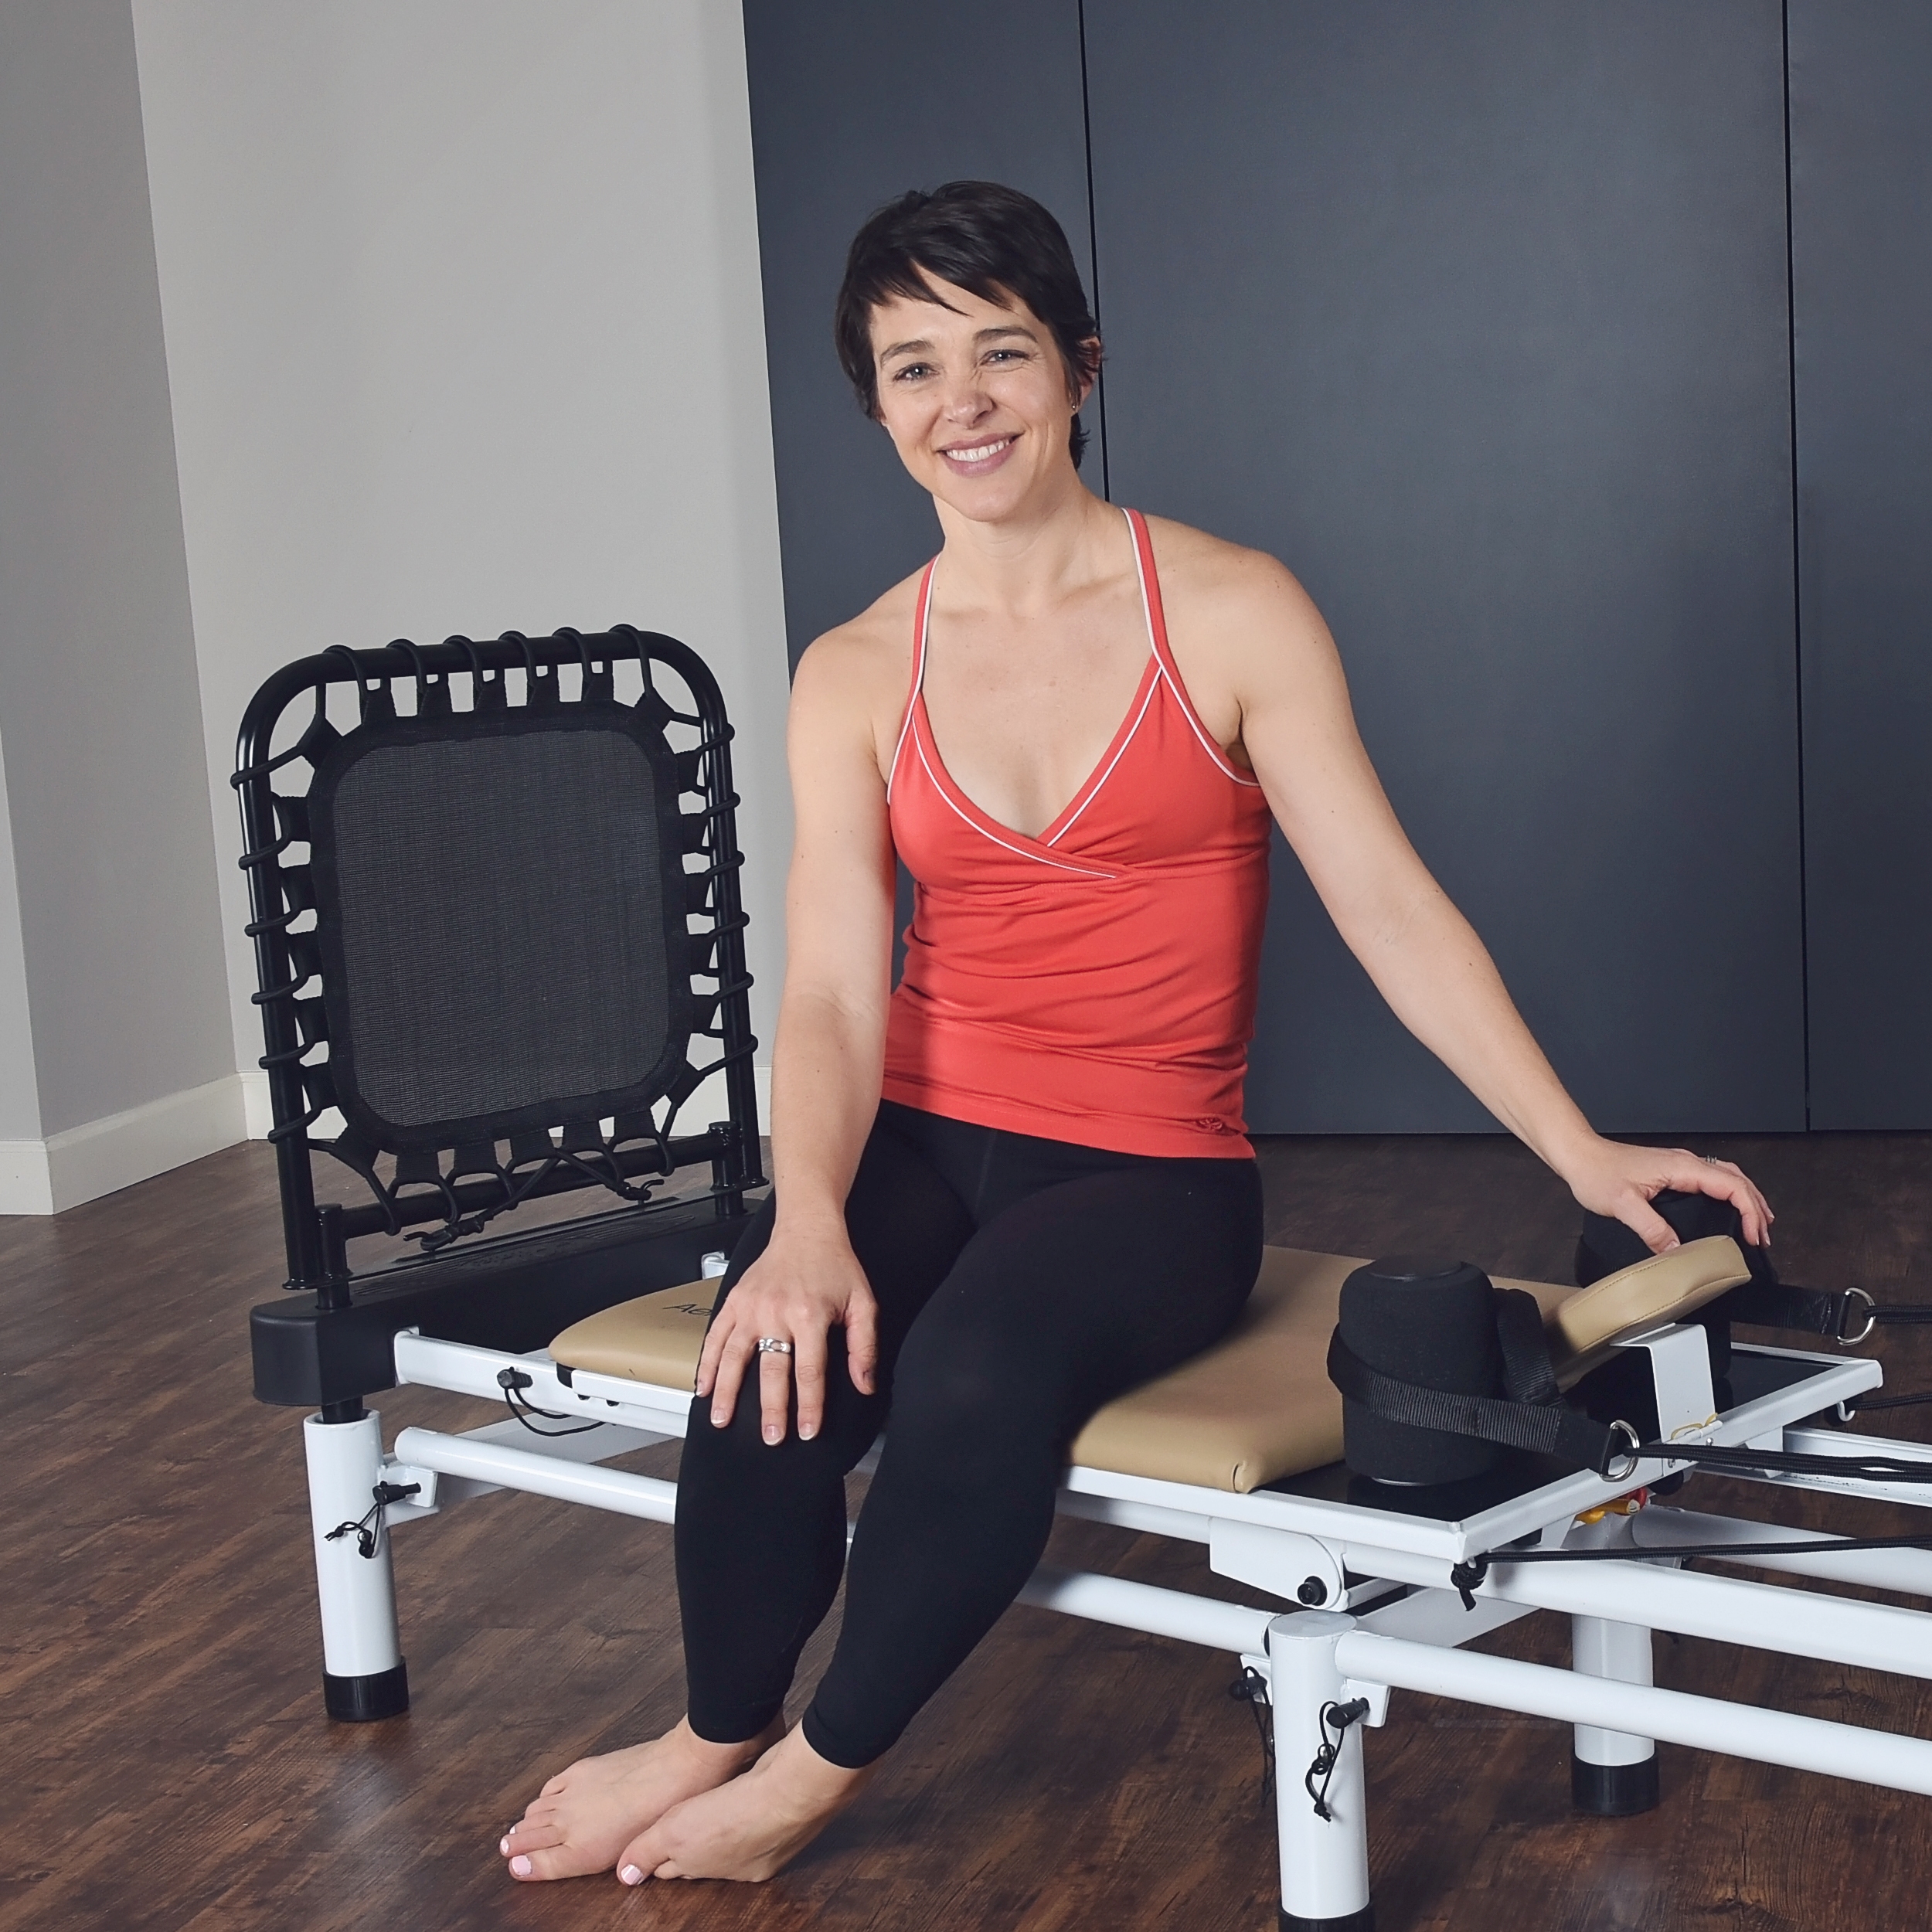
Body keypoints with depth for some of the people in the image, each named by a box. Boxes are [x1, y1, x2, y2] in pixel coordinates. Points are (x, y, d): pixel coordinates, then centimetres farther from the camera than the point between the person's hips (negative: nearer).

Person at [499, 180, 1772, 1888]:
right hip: (923, 1143, 2)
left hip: (1148, 1170, -2)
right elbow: (834, 991, -2)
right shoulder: (855, 677, 6)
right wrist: (807, 1219, -20)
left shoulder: (1230, 613, -2)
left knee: (980, 1374, -33)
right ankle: (718, 1733, 2)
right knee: (777, 1377, -28)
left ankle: (810, 1778, -8)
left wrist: (1579, 1150, -10)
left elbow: (1388, 905, -4)